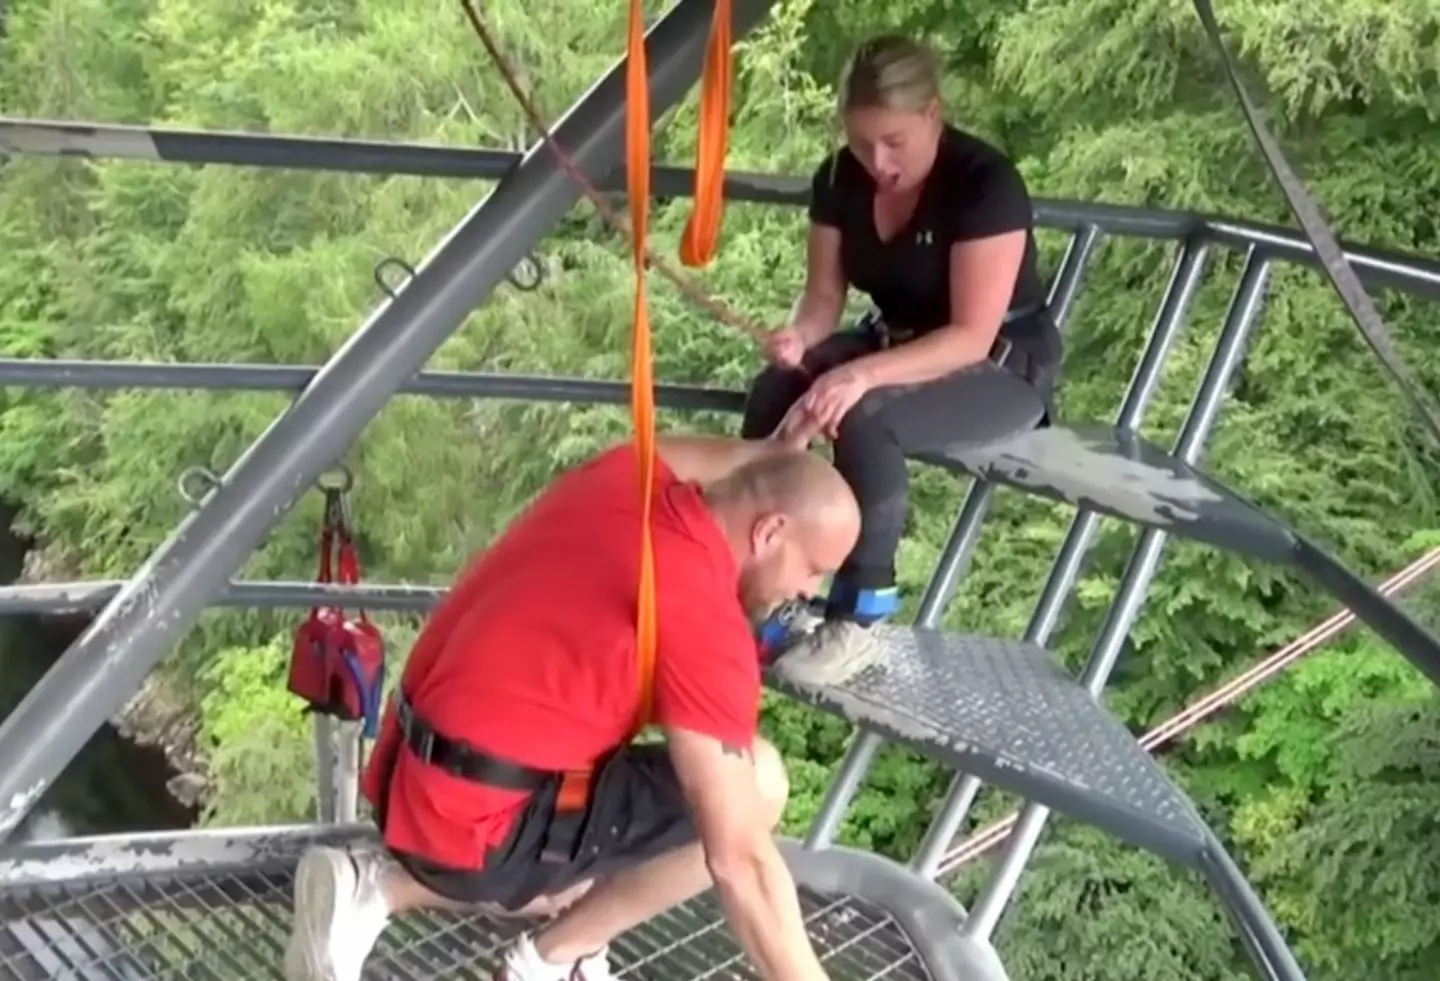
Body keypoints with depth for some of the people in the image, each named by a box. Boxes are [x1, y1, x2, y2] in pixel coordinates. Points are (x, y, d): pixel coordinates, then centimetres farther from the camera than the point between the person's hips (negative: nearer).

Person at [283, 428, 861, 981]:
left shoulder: (625, 477, 3)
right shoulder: (704, 619, -19)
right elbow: (740, 860, -19)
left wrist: (788, 448, 36)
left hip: (410, 783, 9)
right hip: (477, 824, -9)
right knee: (758, 784, -7)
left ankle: (384, 883, 13)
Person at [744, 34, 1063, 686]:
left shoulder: (986, 184, -24)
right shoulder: (840, 180, -6)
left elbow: (972, 337, -27)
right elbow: (824, 296, -1)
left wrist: (864, 374, -39)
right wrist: (798, 338, -25)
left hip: (1005, 369, -6)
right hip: (898, 341, 6)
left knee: (865, 418, -34)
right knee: (773, 391, -21)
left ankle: (859, 621, -23)